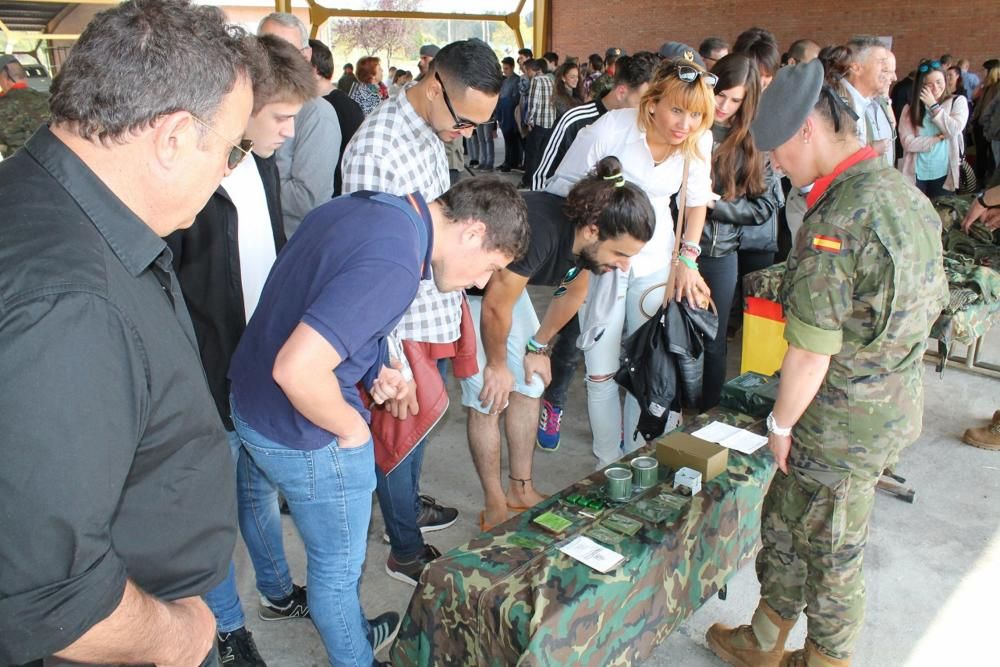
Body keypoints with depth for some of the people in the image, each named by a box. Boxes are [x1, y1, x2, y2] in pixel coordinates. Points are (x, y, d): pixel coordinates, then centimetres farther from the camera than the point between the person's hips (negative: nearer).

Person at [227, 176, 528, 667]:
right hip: (303, 436, -9)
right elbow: (297, 370, -36)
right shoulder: (393, 266, -30)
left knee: (333, 555, 30)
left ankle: (350, 627, 53)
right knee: (339, 567, 16)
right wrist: (351, 429, -17)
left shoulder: (361, 205, 0)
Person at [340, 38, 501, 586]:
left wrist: (451, 302, 17)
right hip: (400, 322, -8)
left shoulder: (430, 130, 4)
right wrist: (392, 364, -23)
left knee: (421, 420, 24)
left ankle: (409, 504, 48)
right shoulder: (375, 149, -25)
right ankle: (406, 551, 30)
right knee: (402, 431, 9)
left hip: (433, 308, 8)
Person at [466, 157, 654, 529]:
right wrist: (497, 365, -13)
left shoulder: (587, 240, -17)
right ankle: (495, 509, 6)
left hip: (505, 282, 8)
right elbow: (496, 309, -29)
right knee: (488, 398, -8)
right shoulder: (541, 231, -41)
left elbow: (572, 295, 4)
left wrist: (539, 347, 10)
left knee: (529, 385, 6)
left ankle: (521, 491, 20)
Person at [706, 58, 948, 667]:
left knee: (833, 554, 12)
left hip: (843, 424, -9)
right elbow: (932, 305, 13)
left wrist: (782, 423, -9)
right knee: (785, 519, 22)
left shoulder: (837, 220, -26)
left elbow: (811, 350, -24)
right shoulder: (905, 193, 4)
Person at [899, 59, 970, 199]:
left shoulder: (958, 101, 1)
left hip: (944, 173, 1)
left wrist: (934, 106, -12)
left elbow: (954, 130, -15)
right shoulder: (910, 108, -1)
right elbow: (908, 143, -11)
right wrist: (938, 138, -15)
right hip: (916, 175, 0)